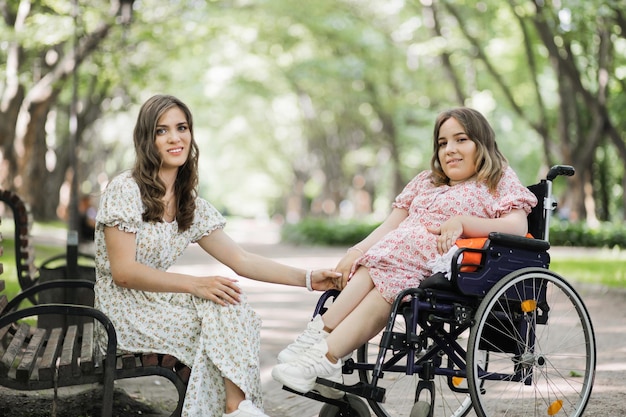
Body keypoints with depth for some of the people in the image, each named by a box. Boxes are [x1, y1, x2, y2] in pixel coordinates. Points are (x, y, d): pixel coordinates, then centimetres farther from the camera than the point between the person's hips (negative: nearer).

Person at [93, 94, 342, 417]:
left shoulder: (191, 205, 10)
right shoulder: (125, 190, -10)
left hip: (158, 302, 6)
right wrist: (194, 284, -25)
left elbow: (241, 261, 6)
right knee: (221, 309, -23)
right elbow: (123, 272, -17)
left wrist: (308, 278, -5)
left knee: (231, 305, -20)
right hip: (123, 310, -6)